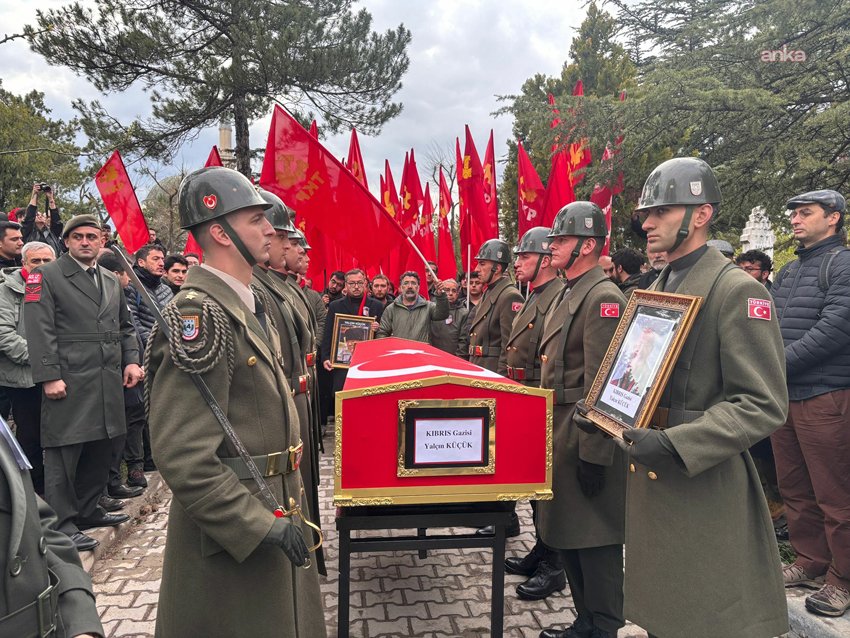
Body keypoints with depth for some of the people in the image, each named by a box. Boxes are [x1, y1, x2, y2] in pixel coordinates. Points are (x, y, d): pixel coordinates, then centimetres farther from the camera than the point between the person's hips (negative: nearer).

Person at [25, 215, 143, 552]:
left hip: (108, 382, 7)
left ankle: (88, 510, 29)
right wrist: (49, 376, -16)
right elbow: (40, 331, -10)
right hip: (69, 382, -6)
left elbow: (125, 327, 20)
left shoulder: (112, 281, 16)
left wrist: (131, 360, 7)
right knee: (63, 452, 0)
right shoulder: (47, 276, -3)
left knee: (100, 449, 14)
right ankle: (63, 524, 9)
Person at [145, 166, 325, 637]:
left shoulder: (247, 304, 9)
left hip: (269, 510, 9)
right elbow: (182, 455, -27)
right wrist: (259, 525, -22)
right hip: (232, 533, -9)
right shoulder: (199, 314, -22)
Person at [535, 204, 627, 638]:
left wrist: (594, 454, -21)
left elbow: (601, 384, -20)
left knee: (594, 536, 3)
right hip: (560, 430, 10)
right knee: (565, 530, 18)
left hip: (586, 436, -10)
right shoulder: (566, 295, 14)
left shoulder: (603, 297, -16)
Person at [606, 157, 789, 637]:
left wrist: (675, 444, -27)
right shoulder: (655, 290, 12)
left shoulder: (739, 290, -14)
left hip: (704, 486, -8)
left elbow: (764, 405, -19)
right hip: (651, 479, 8)